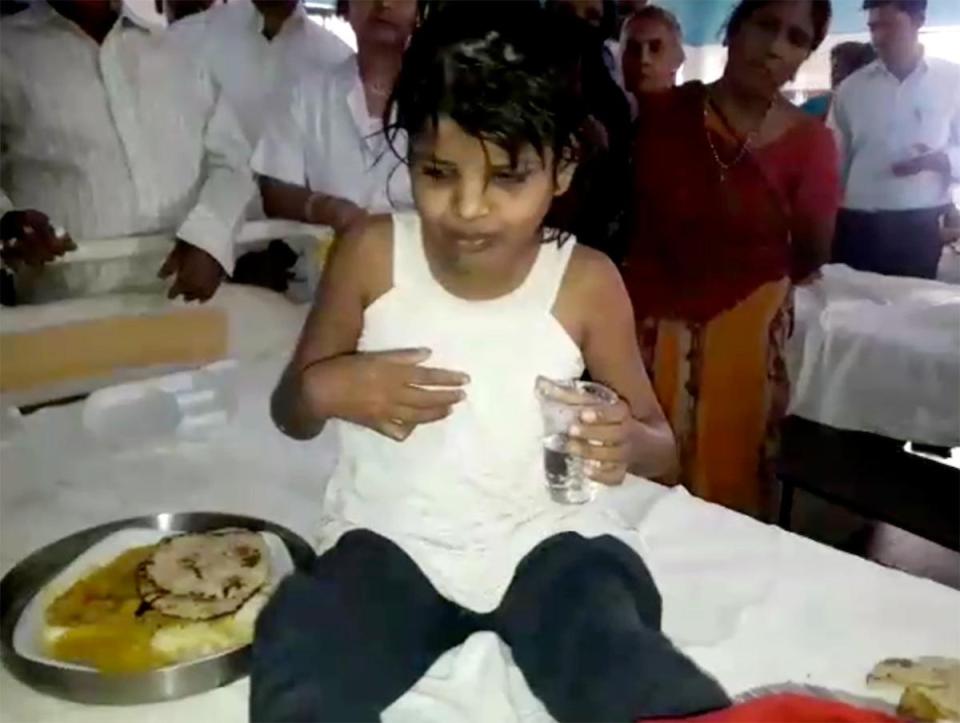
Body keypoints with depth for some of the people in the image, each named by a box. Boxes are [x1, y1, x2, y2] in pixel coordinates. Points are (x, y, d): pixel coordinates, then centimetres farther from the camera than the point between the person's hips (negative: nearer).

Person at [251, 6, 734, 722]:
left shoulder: (586, 282, -7)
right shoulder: (372, 255, -6)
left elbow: (663, 445, 4)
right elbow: (289, 416, 6)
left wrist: (630, 442, -21)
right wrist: (325, 388, -18)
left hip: (540, 536, 0)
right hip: (391, 537, 1)